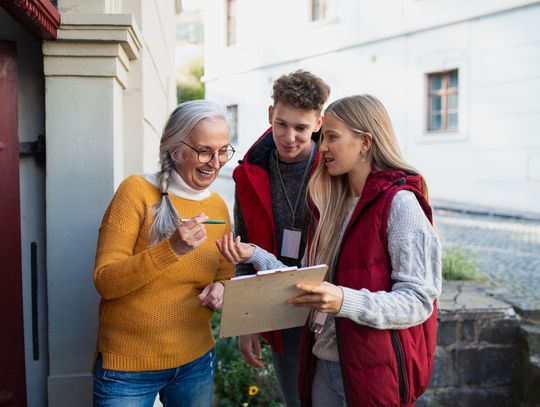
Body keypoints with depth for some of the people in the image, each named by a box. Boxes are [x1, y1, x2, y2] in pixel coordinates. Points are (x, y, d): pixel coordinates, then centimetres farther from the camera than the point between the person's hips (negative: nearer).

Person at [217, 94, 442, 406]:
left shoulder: (399, 203, -14)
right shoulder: (333, 203, 9)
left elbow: (418, 300, -18)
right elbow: (309, 281, 7)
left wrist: (345, 302, -31)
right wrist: (256, 256, -2)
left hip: (374, 370, -6)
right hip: (323, 362, 7)